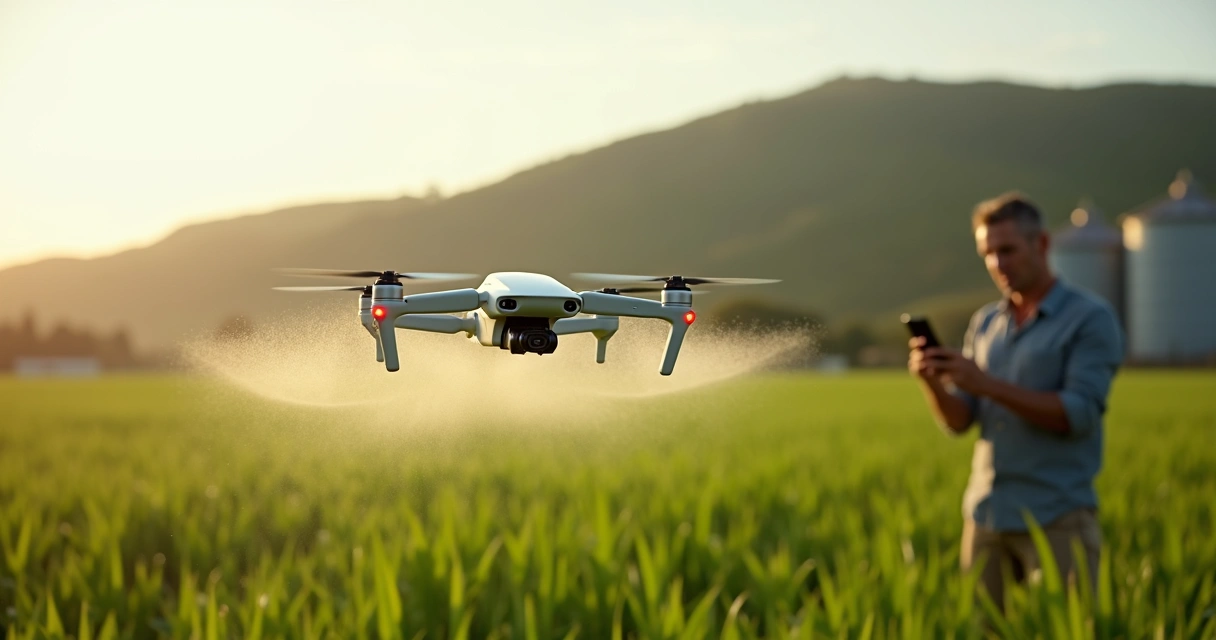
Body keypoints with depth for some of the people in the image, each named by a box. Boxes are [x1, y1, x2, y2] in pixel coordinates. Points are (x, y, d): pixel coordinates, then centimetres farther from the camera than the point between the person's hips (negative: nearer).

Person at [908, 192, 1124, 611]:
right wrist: (931, 381, -12)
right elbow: (958, 422, 9)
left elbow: (1079, 415, -15)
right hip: (986, 512, 5)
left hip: (1056, 517, -5)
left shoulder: (1091, 318, -4)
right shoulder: (984, 323, 14)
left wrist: (988, 385, -20)